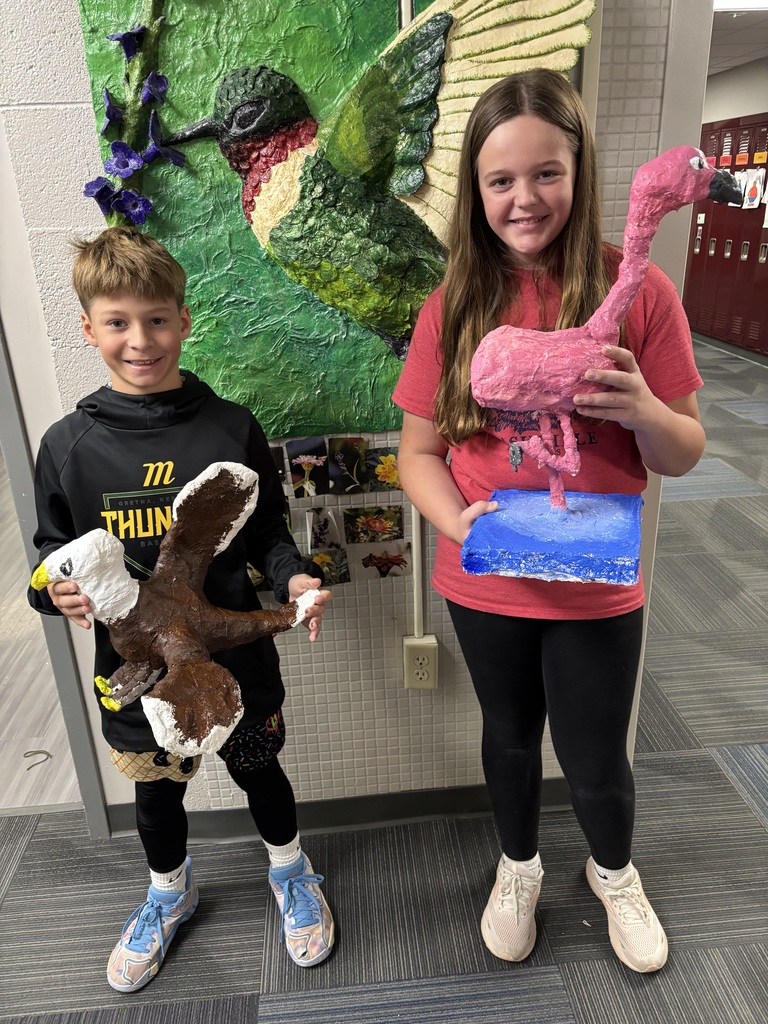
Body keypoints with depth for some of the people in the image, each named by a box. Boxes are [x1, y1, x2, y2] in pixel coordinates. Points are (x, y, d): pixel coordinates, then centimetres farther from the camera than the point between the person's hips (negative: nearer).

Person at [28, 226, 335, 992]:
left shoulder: (231, 428, -9)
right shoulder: (67, 446, -7)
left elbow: (266, 530, -2)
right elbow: (54, 549, 2)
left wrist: (293, 579, -20)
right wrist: (58, 590, -19)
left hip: (234, 651, -1)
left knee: (257, 770, 20)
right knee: (156, 788, 23)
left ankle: (290, 871, 51)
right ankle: (169, 891, 55)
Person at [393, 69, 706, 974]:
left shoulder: (637, 290, -9)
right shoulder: (454, 307, -5)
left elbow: (683, 455, -6)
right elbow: (418, 451, -3)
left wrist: (643, 409, -28)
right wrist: (457, 520, -22)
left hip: (596, 589, -1)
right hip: (484, 586, 1)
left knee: (595, 760, 16)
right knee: (510, 737, 22)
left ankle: (614, 873, 51)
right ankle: (518, 866, 53)